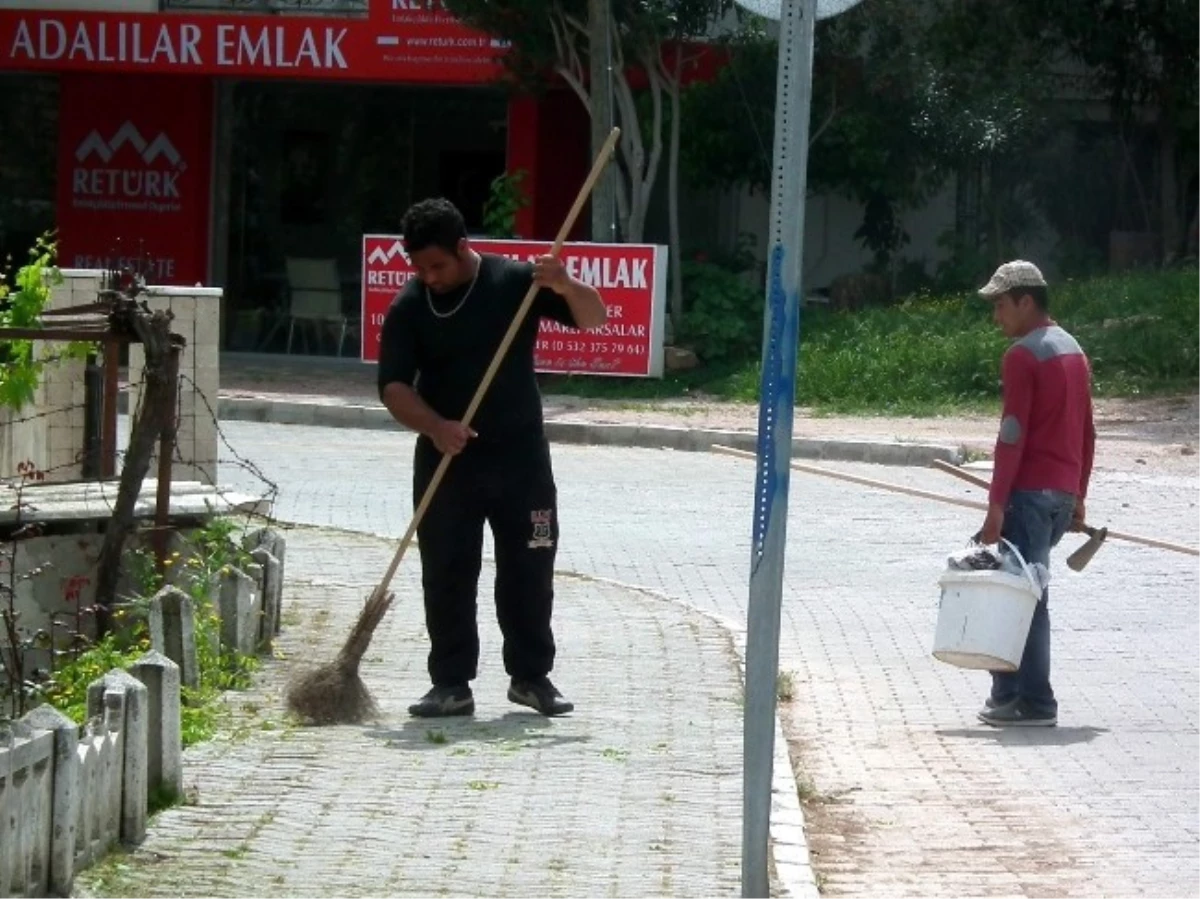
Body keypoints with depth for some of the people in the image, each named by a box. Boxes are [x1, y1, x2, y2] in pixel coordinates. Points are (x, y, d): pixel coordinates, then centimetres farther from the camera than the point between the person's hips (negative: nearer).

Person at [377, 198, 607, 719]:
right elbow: (394, 386, -8)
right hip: (445, 461, 0)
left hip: (520, 458, 0)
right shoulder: (409, 308, -3)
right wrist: (434, 426, -26)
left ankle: (531, 675, 17)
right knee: (446, 575, 1)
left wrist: (566, 289, -23)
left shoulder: (515, 282, -4)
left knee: (529, 569, 5)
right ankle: (451, 683, 7)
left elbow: (594, 318, -1)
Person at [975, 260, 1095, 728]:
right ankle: (1012, 692, 13)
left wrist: (997, 504, -17)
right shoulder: (1072, 350, 16)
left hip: (1031, 490, -9)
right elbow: (1086, 431, 20)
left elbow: (1013, 435, -17)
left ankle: (1032, 703, -7)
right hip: (1064, 492, 9)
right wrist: (1079, 496, 24)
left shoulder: (1022, 356, -12)